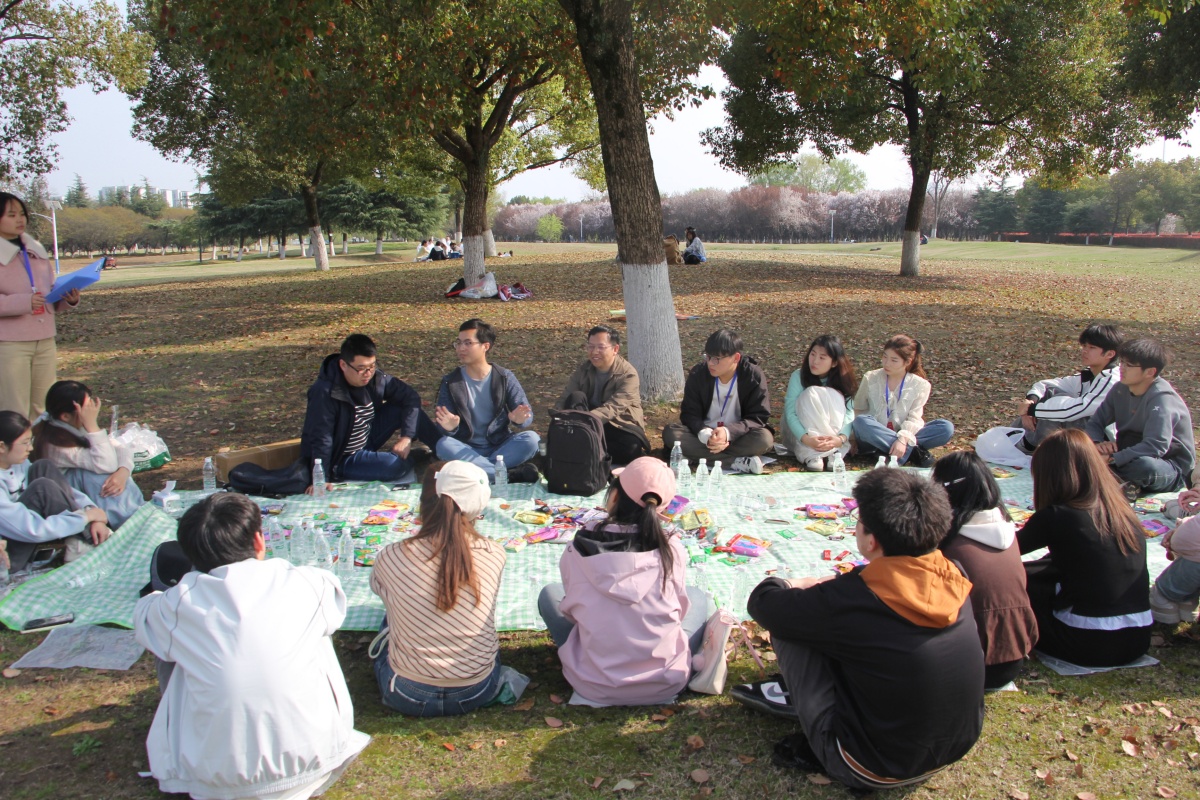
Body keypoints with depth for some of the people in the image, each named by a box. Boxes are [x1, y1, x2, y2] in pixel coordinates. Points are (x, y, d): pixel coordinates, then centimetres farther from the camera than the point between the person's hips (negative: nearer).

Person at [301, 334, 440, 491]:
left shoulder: (376, 378, -11)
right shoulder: (324, 393, -27)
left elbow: (410, 397, -5)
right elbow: (320, 439, -28)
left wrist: (407, 436, -15)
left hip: (367, 441, 7)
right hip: (340, 460, -6)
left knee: (401, 409, -12)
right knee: (398, 465, -28)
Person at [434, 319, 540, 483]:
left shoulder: (505, 378, 0)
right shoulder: (450, 383, 1)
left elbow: (528, 416, -5)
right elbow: (441, 424, -4)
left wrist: (519, 419, -30)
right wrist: (450, 427, -29)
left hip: (501, 448, 0)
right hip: (467, 450, 0)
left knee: (531, 439, -27)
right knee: (443, 445, -31)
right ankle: (511, 475, -33)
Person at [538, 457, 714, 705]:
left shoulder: (579, 547, -12)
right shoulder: (671, 549, -12)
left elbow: (570, 609, 1)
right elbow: (679, 608, 1)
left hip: (594, 687, -1)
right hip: (666, 684, 1)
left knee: (550, 593, 22)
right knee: (696, 596, 26)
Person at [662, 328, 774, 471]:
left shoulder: (754, 376, -12)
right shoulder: (697, 374, -8)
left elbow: (759, 416, -14)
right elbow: (689, 413, -7)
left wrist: (728, 432, -32)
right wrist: (704, 434, -31)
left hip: (737, 436, -2)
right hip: (704, 432, 2)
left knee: (764, 439, -32)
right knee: (670, 433, -27)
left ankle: (697, 455, -28)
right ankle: (738, 461, -32)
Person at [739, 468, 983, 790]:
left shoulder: (851, 601, -27)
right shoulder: (953, 580, -10)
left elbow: (763, 604, -12)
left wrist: (792, 588, 9)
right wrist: (833, 584, 9)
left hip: (880, 772, -6)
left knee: (787, 630, -1)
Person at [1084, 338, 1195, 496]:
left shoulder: (1162, 398, -23)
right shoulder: (1121, 390, -2)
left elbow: (1155, 446, -35)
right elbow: (1095, 423, 1)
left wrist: (1111, 459, -38)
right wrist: (1097, 443, -22)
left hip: (1171, 470, -6)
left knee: (1145, 465, -41)